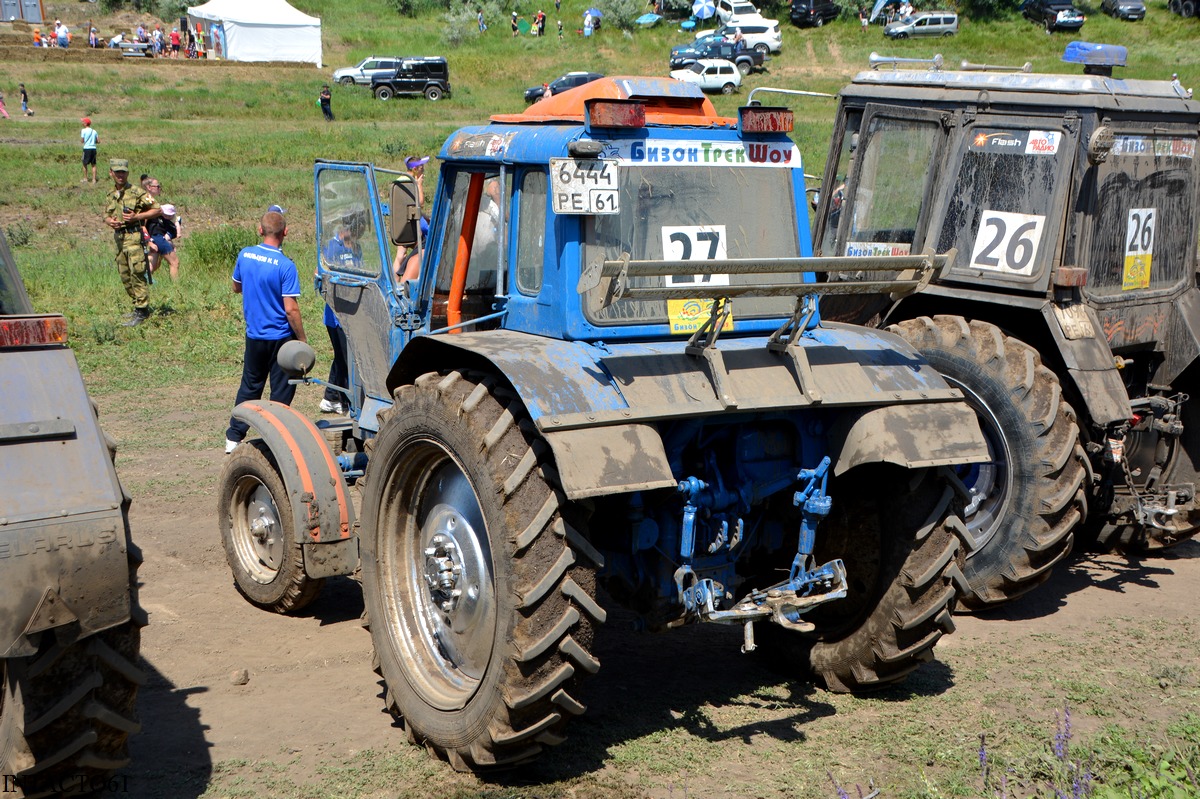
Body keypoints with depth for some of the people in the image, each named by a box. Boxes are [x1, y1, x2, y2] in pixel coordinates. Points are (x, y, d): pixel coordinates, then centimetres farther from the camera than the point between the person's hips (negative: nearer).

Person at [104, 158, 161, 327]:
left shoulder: (137, 192, -7)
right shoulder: (111, 195, 14)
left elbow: (158, 210, -7)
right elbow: (106, 216, 24)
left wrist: (136, 216, -17)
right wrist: (109, 221, 0)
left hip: (133, 237, -8)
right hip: (118, 237, 8)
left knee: (136, 274, -10)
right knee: (125, 276, 12)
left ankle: (141, 312, -6)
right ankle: (139, 306, 23)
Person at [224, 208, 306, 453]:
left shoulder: (244, 255, -2)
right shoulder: (285, 265, -19)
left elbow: (236, 287, 15)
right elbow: (290, 309, -20)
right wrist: (303, 339, -10)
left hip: (253, 335, 5)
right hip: (280, 337, -5)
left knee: (249, 386, 19)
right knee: (281, 392, 6)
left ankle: (233, 437, 23)